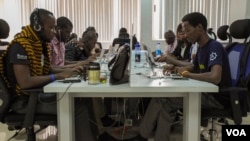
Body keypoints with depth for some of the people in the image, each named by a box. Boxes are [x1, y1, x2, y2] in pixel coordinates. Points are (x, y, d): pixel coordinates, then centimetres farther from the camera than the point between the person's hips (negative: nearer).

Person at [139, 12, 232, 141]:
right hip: (205, 92, 9)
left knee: (162, 99, -15)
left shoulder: (214, 47, -19)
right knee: (162, 97, -6)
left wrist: (186, 74, -21)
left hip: (217, 97, -9)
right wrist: (175, 69, 2)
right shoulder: (201, 47, 8)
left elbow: (215, 77, -36)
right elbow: (193, 67, 24)